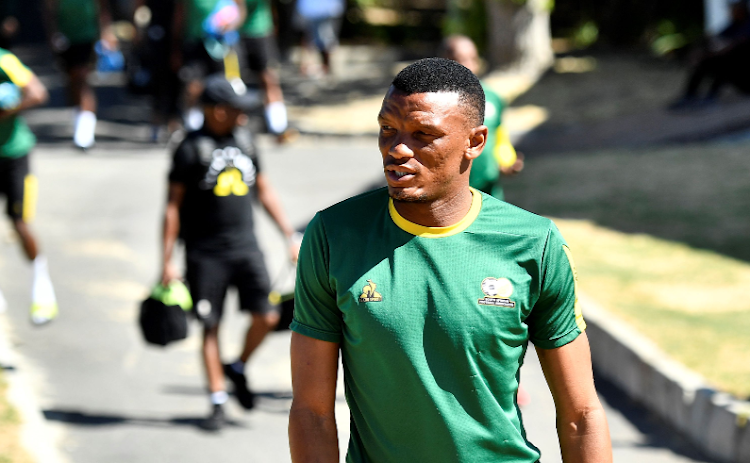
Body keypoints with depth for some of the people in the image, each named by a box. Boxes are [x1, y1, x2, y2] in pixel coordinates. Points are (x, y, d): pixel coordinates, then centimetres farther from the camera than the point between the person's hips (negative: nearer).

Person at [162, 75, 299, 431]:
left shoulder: (244, 140, 9)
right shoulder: (191, 148, -7)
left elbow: (263, 191, 19)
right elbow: (173, 207, -5)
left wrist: (290, 235, 14)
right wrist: (167, 262, -8)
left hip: (245, 247, 4)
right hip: (205, 252, -4)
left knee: (266, 317, -5)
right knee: (210, 326, 0)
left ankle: (238, 368, 21)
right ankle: (217, 401, 11)